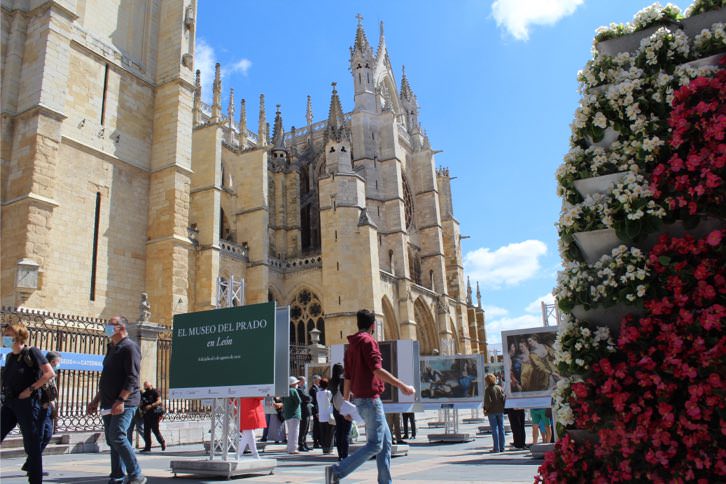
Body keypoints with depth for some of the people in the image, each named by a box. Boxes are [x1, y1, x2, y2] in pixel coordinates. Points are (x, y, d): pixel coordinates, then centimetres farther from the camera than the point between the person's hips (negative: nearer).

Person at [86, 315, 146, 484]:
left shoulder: (129, 347, -9)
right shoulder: (112, 349, 20)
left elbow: (132, 378, -18)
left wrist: (121, 400, -25)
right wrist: (96, 400, 23)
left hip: (124, 403, -9)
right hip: (109, 404, 9)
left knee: (117, 437, -17)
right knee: (113, 441, 10)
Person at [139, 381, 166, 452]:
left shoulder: (155, 392, -2)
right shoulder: (144, 394, 17)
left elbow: (159, 401, -12)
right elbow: (142, 403, 22)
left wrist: (151, 405, -22)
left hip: (155, 414, -6)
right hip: (146, 414, 6)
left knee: (155, 429, -6)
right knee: (146, 430, 3)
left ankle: (163, 442, 12)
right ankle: (147, 447, 7)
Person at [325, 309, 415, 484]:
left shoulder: (352, 345, 16)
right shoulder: (368, 341, -10)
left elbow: (347, 378, 17)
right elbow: (377, 369, -21)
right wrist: (402, 386, -20)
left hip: (360, 399, 9)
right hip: (370, 399, -9)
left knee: (385, 441, 13)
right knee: (374, 445, -7)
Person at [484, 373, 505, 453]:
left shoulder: (488, 389, -10)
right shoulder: (499, 388, 4)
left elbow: (487, 401, -15)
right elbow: (504, 398, 1)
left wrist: (485, 409, -2)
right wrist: (502, 407, 10)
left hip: (492, 412, -4)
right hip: (500, 411, 4)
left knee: (494, 429, 0)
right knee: (501, 429, 9)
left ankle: (496, 448, 0)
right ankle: (502, 447, 11)